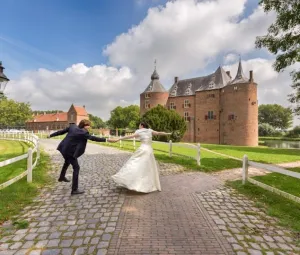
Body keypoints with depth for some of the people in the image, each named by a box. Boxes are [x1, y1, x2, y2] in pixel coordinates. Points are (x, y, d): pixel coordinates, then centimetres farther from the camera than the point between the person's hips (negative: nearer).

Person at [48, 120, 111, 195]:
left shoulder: (72, 126, 3)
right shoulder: (83, 132, -19)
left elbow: (62, 131, 9)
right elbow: (92, 138, -23)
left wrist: (51, 135, 22)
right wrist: (105, 140, -22)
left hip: (64, 149, 9)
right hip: (70, 151, -9)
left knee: (67, 162, 34)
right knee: (76, 168, -2)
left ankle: (62, 177, 56)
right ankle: (74, 190, 0)